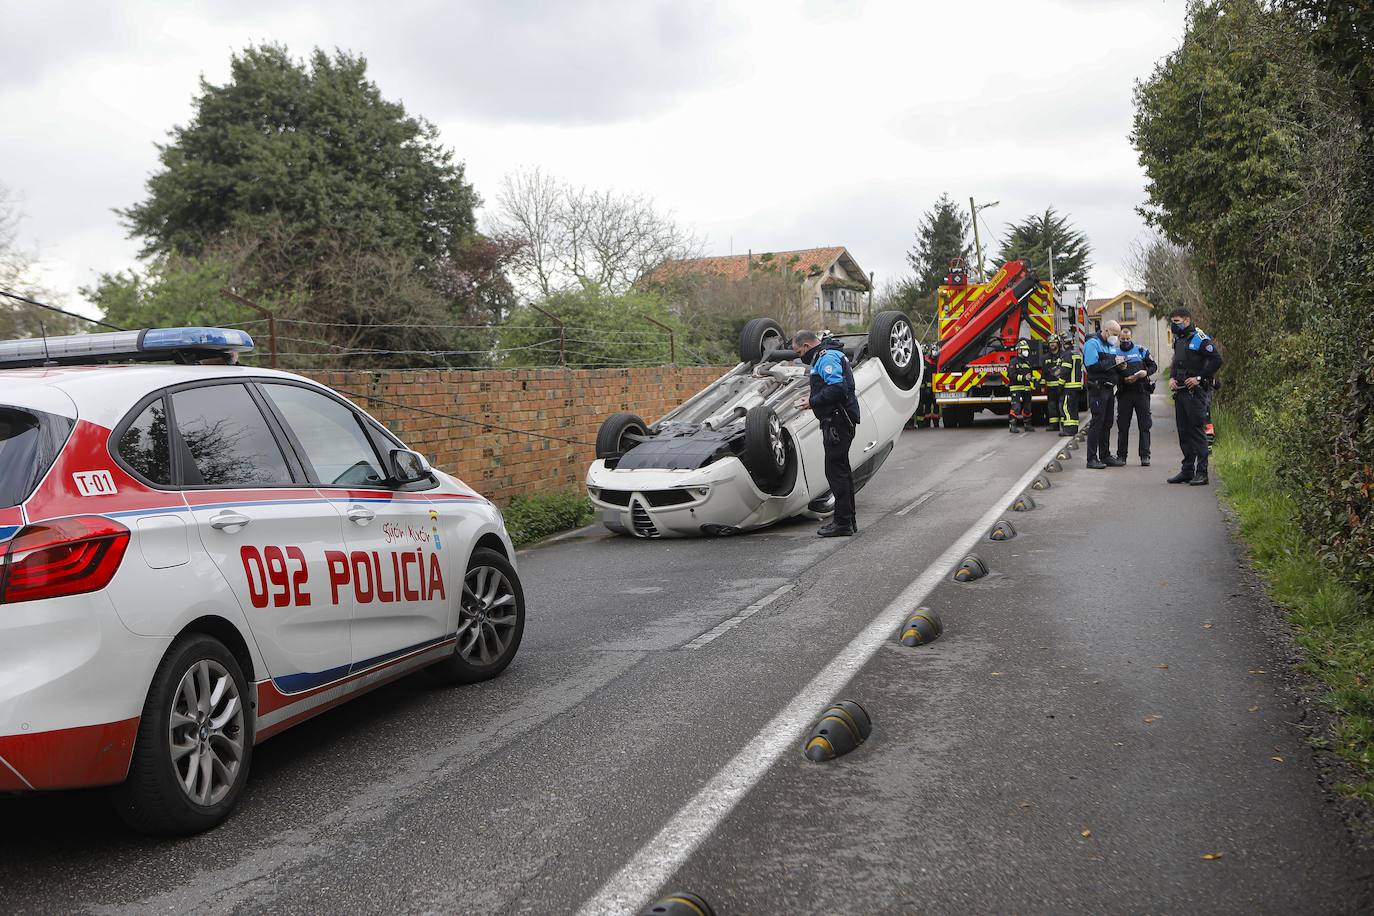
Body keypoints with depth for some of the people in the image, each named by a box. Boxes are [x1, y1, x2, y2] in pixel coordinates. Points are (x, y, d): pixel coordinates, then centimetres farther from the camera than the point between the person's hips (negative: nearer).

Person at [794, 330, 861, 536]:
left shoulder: (827, 357, -13)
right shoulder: (827, 356, 20)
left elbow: (837, 388, -25)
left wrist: (813, 401, -15)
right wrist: (813, 399, 11)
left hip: (837, 423, -11)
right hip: (840, 421, 11)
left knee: (836, 471, -8)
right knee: (841, 469, 16)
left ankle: (843, 523, -6)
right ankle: (848, 519, 24)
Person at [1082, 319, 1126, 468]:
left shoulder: (1113, 345, 17)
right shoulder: (1093, 343, -10)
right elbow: (1092, 365, -22)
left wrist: (1120, 365, 1)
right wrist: (1113, 362, -19)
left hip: (1110, 388, 9)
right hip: (1098, 388, -9)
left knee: (1107, 423, 12)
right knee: (1097, 423, -9)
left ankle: (1105, 456, 19)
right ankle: (1092, 458, -7)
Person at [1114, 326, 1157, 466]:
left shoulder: (1141, 350, 8)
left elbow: (1154, 366, 11)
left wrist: (1146, 372, -9)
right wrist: (1123, 378, -16)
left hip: (1142, 392, 0)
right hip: (1124, 392, 0)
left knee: (1144, 425, -2)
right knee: (1123, 426, 4)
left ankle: (1145, 456, -1)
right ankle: (1121, 455, 11)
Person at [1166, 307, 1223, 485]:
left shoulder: (1199, 338, -11)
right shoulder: (1178, 340, 16)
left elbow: (1216, 360, -16)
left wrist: (1199, 378, -17)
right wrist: (1172, 378, 10)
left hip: (1196, 391, -9)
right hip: (1181, 391, 9)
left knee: (1197, 430, -8)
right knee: (1184, 431, 11)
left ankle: (1201, 473, -5)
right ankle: (1187, 471, 17)